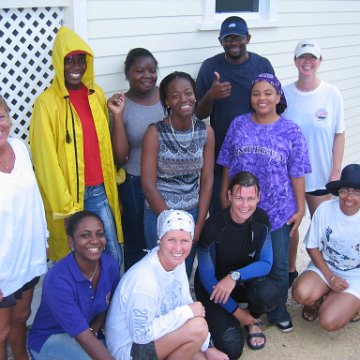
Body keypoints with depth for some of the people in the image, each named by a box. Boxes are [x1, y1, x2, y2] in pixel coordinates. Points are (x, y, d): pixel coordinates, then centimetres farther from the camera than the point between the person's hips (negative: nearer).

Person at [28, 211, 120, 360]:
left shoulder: (111, 265, -13)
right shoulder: (57, 281, -30)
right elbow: (84, 337, -31)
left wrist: (93, 331, -12)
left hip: (88, 329, 6)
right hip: (50, 339, -5)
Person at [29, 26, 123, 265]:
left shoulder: (96, 94, 6)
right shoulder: (47, 102, -11)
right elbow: (46, 158, -11)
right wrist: (64, 205, -11)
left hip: (100, 190, 5)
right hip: (67, 194, -4)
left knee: (114, 256, 9)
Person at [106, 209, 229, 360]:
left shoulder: (177, 261, -6)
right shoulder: (144, 279, -31)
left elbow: (185, 303, 1)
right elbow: (141, 334, -25)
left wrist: (207, 347, -3)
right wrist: (187, 312, -22)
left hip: (150, 334, 8)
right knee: (197, 327, -22)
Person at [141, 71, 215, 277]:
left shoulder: (206, 132, -3)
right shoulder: (155, 133, -13)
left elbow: (207, 180, -1)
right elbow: (148, 185, -13)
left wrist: (199, 225, -4)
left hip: (193, 213, 3)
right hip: (159, 213, -3)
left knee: (186, 272, 16)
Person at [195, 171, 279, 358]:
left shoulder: (261, 219, -13)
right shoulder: (213, 227, -26)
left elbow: (266, 264, -11)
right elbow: (207, 277, -16)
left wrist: (235, 276, -30)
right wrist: (236, 311, -11)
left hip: (244, 281, 3)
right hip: (213, 287, -3)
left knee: (268, 294, -31)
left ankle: (253, 320, 5)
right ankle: (216, 319, 15)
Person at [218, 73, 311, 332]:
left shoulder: (291, 132, -6)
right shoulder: (238, 125, -1)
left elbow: (297, 175, -4)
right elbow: (227, 165, 5)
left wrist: (300, 208, -4)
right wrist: (224, 195, 5)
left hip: (279, 211, -1)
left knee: (278, 264, 10)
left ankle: (278, 311, 31)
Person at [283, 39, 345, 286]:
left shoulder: (332, 94, -8)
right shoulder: (285, 94, -6)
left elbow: (339, 135, -3)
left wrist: (336, 171, -5)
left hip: (321, 175, -1)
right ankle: (290, 270, 34)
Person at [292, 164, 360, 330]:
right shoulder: (325, 209, -15)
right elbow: (312, 247, -3)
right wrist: (330, 277, -12)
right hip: (325, 267, 2)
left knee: (329, 322, -22)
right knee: (301, 293, -30)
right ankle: (316, 301, 7)